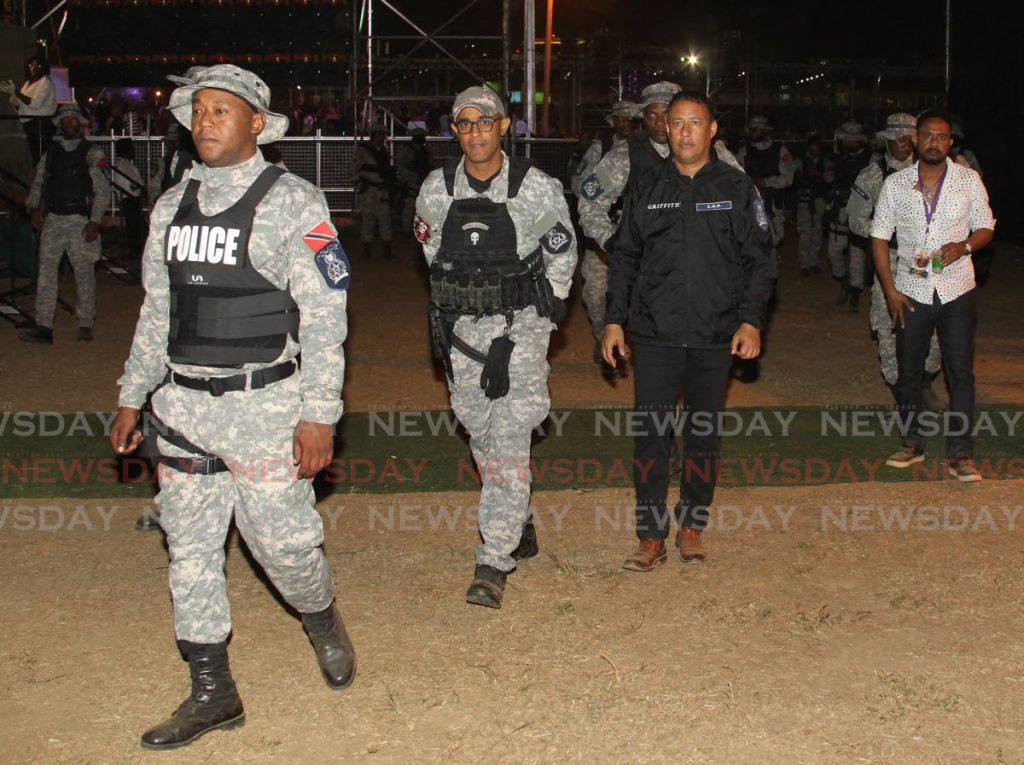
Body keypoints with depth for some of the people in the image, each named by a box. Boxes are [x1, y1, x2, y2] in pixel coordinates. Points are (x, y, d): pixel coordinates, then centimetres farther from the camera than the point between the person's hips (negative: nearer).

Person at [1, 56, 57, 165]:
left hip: (41, 124, -9)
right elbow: (19, 108, 22)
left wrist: (15, 92, -18)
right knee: (35, 157, 9)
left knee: (41, 158, -16)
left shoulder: (45, 82, -4)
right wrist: (13, 99, 1)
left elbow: (35, 103, -18)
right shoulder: (27, 83, 21)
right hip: (29, 124, 9)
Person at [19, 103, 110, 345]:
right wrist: (34, 209, -4)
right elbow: (38, 183, 12)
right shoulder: (51, 152, 13)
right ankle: (43, 328, -6)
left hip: (80, 221, -3)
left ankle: (85, 325, 12)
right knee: (46, 272, -5)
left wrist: (95, 222, -11)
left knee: (84, 273, 1)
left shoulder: (92, 153, 2)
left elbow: (102, 190, -3)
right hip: (52, 220, 3)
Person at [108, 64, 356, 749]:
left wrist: (319, 414, -14)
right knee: (189, 547, 7)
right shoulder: (173, 207, 11)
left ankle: (323, 622, 33)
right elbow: (156, 312, 18)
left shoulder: (294, 204, -6)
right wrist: (132, 398, 17)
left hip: (263, 405, -5)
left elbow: (325, 316, -9)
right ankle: (212, 693, 20)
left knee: (280, 539, -2)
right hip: (182, 407, 6)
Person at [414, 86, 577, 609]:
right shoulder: (436, 189, 1)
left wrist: (541, 312, 6)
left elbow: (562, 256, 7)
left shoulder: (537, 188, -7)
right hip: (461, 329, 4)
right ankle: (518, 524, 34)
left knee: (509, 438, -11)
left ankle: (494, 561, -11)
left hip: (520, 325, -4)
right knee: (480, 432, 12)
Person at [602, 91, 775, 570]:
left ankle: (692, 526, 23)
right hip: (654, 335, 0)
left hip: (716, 337, 0)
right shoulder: (646, 188, 6)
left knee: (704, 434, 9)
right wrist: (614, 320, 5)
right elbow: (624, 257, 11)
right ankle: (651, 538, 5)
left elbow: (759, 260, 4)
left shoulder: (737, 188, 3)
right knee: (650, 434, -3)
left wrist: (751, 320, -7)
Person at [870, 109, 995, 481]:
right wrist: (889, 289, -4)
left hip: (957, 290, -1)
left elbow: (985, 228, 6)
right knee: (908, 372, 9)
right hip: (911, 292, 1)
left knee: (961, 373, -1)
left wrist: (964, 246, -17)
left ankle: (960, 454, 6)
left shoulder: (969, 180, 0)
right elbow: (879, 237, 3)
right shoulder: (896, 184, 1)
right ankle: (912, 443, 25)